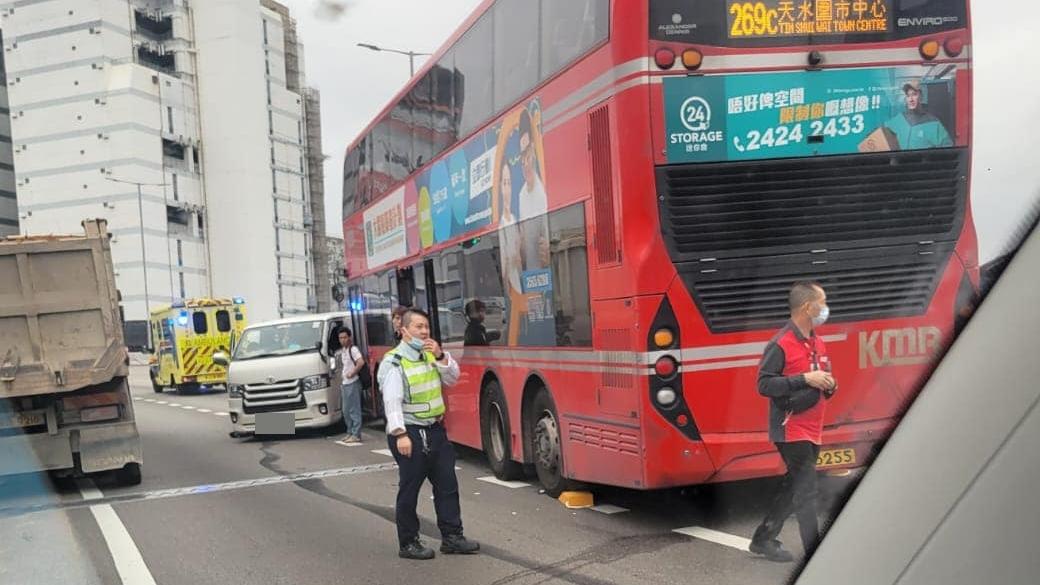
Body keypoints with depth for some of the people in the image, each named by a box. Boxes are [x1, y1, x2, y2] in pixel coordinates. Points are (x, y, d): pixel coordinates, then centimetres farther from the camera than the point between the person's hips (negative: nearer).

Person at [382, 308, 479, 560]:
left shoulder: (431, 355, 9)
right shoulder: (394, 362, -12)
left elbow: (452, 379, 6)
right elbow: (392, 401, -18)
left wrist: (441, 356, -9)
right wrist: (399, 434, -25)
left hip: (436, 430, 7)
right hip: (410, 434, -7)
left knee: (447, 485, 9)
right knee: (409, 490, 3)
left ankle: (451, 536, 18)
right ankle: (408, 543, 13)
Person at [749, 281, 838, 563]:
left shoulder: (817, 343, 13)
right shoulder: (781, 344, -14)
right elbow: (764, 384, -19)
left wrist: (829, 386, 1)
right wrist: (805, 379, -24)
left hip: (813, 431, 9)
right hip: (791, 430, -9)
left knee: (794, 487, 15)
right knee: (806, 490, -9)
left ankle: (763, 539, 27)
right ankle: (816, 553, -5)